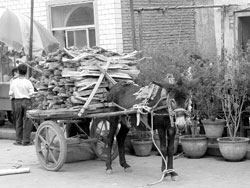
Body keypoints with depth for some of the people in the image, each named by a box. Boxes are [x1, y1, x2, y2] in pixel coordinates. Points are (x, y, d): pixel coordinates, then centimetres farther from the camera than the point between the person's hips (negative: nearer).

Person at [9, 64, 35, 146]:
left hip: (17, 102, 3)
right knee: (27, 122, 2)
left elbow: (11, 94, 3)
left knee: (18, 121, 14)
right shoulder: (28, 82, -10)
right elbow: (31, 93, -9)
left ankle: (18, 140, 15)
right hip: (26, 102, -3)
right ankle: (26, 140, 1)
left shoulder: (14, 82, -1)